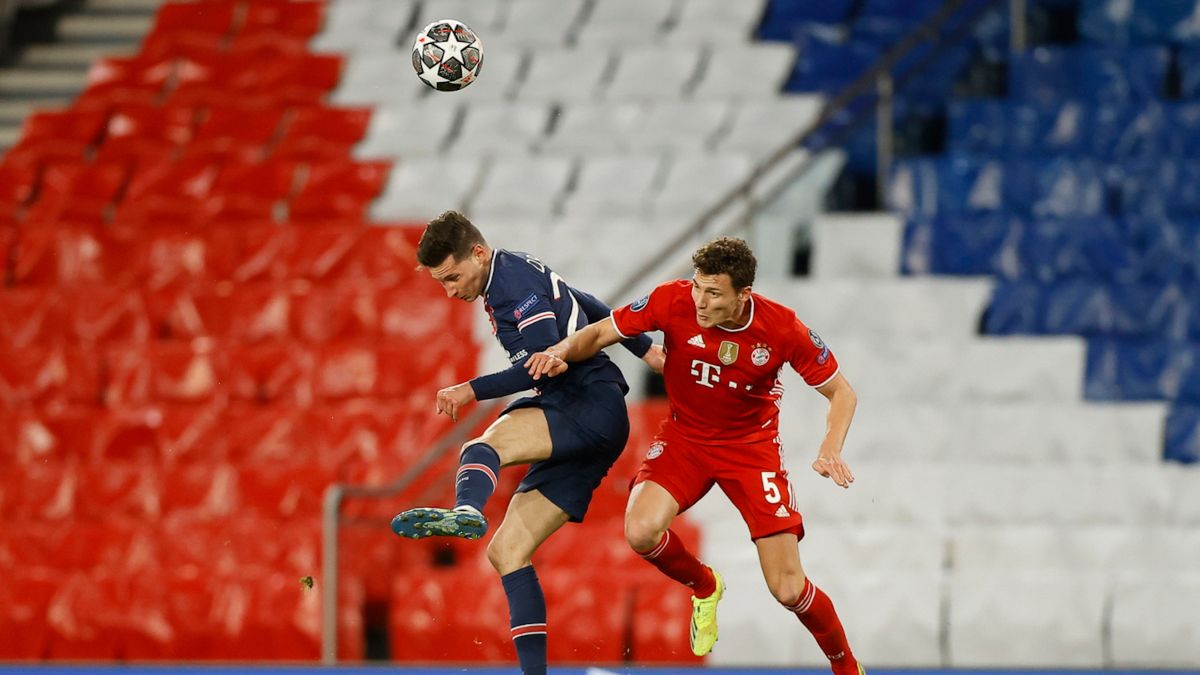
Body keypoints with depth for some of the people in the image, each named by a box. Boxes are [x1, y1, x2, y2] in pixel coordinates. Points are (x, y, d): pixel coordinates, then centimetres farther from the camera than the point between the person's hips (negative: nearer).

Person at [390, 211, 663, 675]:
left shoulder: (514, 282, -10)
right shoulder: (517, 273, 20)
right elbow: (589, 308, 33)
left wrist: (473, 390, -24)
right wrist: (644, 349, 45)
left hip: (594, 407, -10)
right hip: (574, 427, 10)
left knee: (483, 447, -35)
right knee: (507, 551, 1)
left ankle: (467, 511, -70)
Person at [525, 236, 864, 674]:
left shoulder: (782, 328, -22)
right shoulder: (673, 301, -21)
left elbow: (841, 393, -9)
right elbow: (601, 333, -8)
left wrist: (831, 450, -28)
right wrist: (562, 352, -30)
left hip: (753, 445, -2)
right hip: (684, 437, 2)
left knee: (788, 591, -9)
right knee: (641, 531, -28)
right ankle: (704, 587, 7)